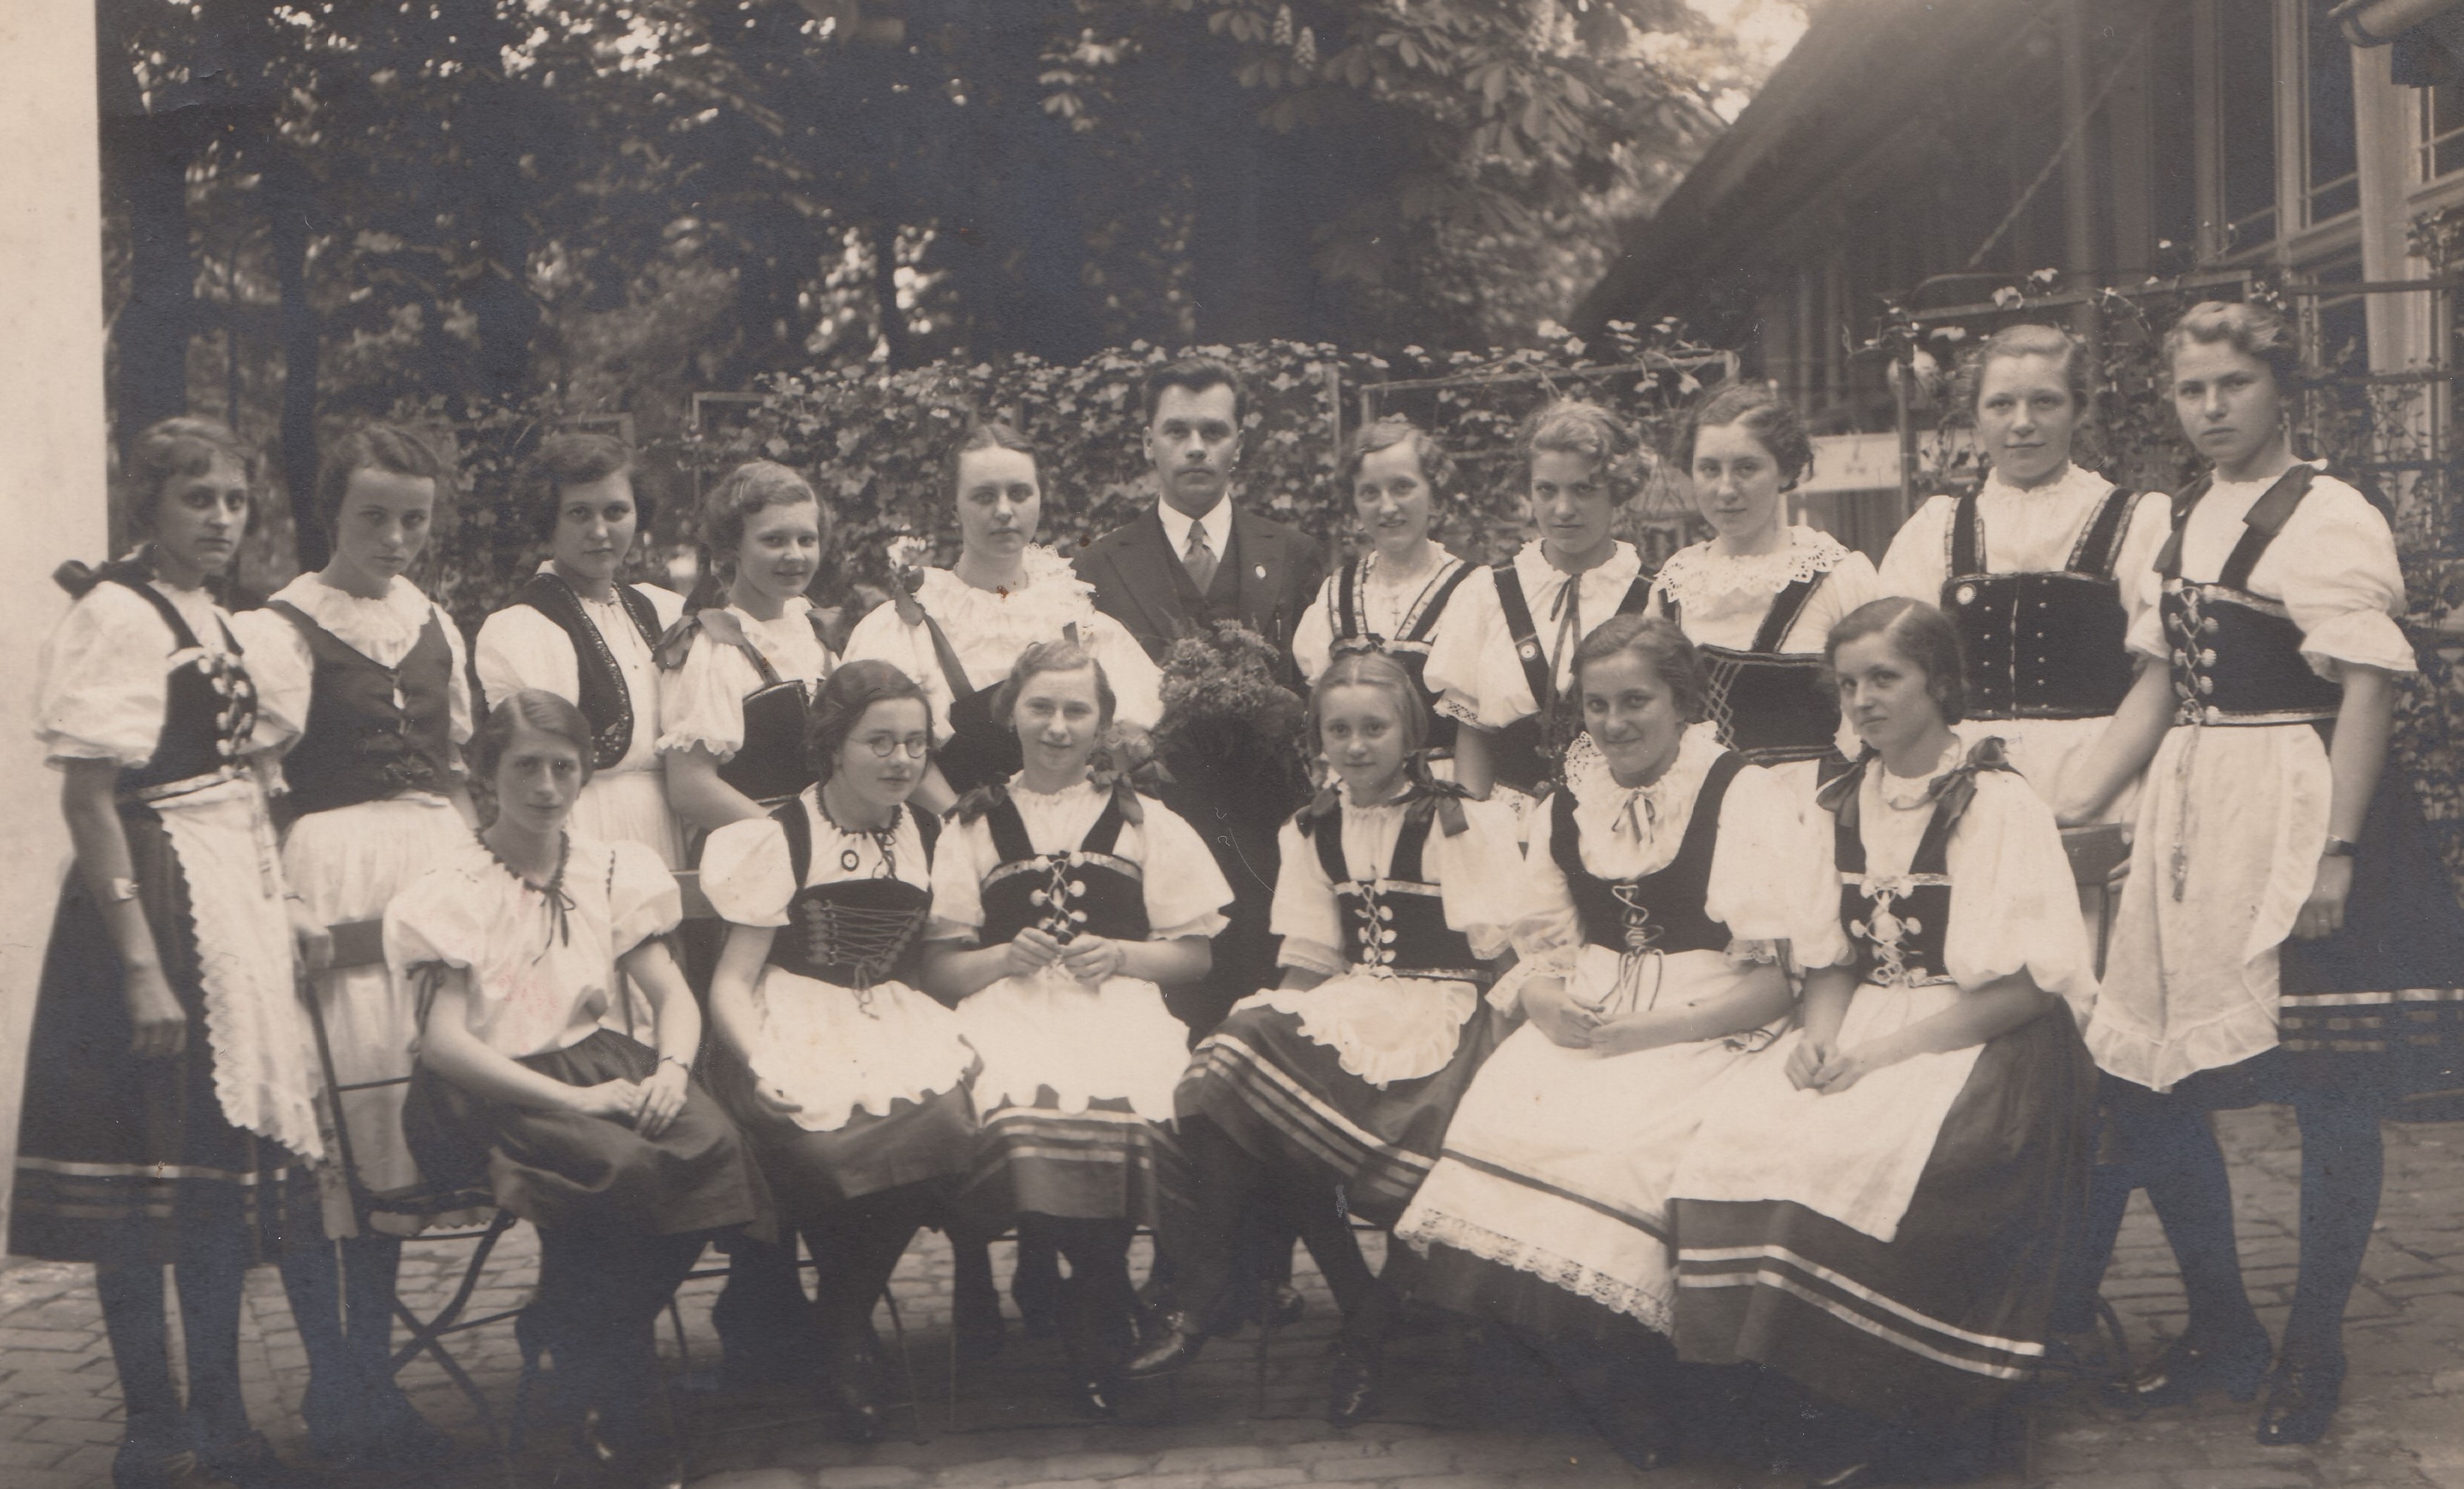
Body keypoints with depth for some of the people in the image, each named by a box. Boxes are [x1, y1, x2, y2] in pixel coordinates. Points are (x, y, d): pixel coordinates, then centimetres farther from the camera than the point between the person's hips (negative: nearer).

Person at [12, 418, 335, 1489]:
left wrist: (281, 908, 16)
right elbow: (88, 799, -18)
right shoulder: (116, 615, -12)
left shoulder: (212, 617, 14)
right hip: (156, 901, -9)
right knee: (141, 1171, -2)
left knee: (227, 1159, 12)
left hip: (235, 899, 9)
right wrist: (140, 963, -22)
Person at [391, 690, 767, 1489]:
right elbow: (443, 1041, -13)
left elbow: (673, 995, 10)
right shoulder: (449, 891, -3)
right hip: (484, 1094, -5)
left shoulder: (613, 873, 13)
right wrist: (574, 1100, -21)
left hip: (594, 1061, 5)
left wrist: (671, 1070, -14)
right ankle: (621, 1423, -16)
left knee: (710, 1140, -26)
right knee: (617, 1166, -34)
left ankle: (566, 1338, -7)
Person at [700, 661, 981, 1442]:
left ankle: (844, 1319, -5)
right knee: (821, 1140, -34)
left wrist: (956, 1034, -2)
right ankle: (849, 1337, -3)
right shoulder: (781, 839, -1)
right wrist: (760, 1065, -22)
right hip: (798, 1027, -4)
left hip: (895, 1024, 4)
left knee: (948, 1121, -29)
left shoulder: (930, 836, 12)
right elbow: (731, 980, -4)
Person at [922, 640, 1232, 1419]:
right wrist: (1005, 958, -6)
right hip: (1009, 1004, 0)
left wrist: (1120, 955, -2)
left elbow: (1194, 955, 16)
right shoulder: (975, 824, 20)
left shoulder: (1145, 822, 21)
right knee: (1021, 1110, -36)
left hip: (1119, 1000, 0)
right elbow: (937, 969, 14)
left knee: (1129, 1110, -35)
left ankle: (1092, 1326, -14)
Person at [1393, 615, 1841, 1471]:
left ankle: (1636, 1418, -13)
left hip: (1705, 1040, -5)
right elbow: (1538, 945, 21)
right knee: (1492, 1123, -23)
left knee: (1613, 1147, -31)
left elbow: (1784, 979, -8)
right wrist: (1544, 997, -3)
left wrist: (1646, 1028, -16)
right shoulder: (1570, 807, 15)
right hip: (1582, 1033, 5)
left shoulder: (1749, 799, -3)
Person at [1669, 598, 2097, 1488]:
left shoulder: (1999, 803, -5)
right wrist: (1818, 1035, -7)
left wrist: (1888, 1050, -17)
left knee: (1863, 1156, -34)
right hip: (1860, 1033, 6)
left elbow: (2026, 985, -10)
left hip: (1978, 1043, -5)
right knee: (1739, 1138, -23)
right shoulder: (1841, 805, 14)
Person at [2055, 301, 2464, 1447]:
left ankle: (2313, 1352, 17)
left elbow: (2367, 695, -14)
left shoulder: (2330, 518, -9)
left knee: (2329, 1101, 0)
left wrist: (2336, 851, -20)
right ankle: (2220, 1329, 25)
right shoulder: (2185, 520, 13)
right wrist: (2073, 806, 11)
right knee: (2147, 1084, 8)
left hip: (2299, 811, -7)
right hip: (2190, 814, 7)